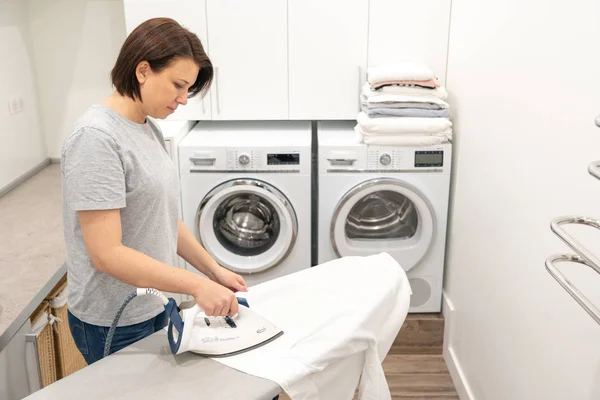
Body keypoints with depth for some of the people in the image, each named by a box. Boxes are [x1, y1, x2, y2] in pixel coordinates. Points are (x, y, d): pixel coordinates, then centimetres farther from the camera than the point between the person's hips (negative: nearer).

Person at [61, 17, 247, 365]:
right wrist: (196, 285, -27)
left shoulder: (149, 127, 3)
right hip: (116, 324, -8)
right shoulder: (96, 138, -23)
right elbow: (106, 254, -26)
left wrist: (214, 270, 5)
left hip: (155, 306, 8)